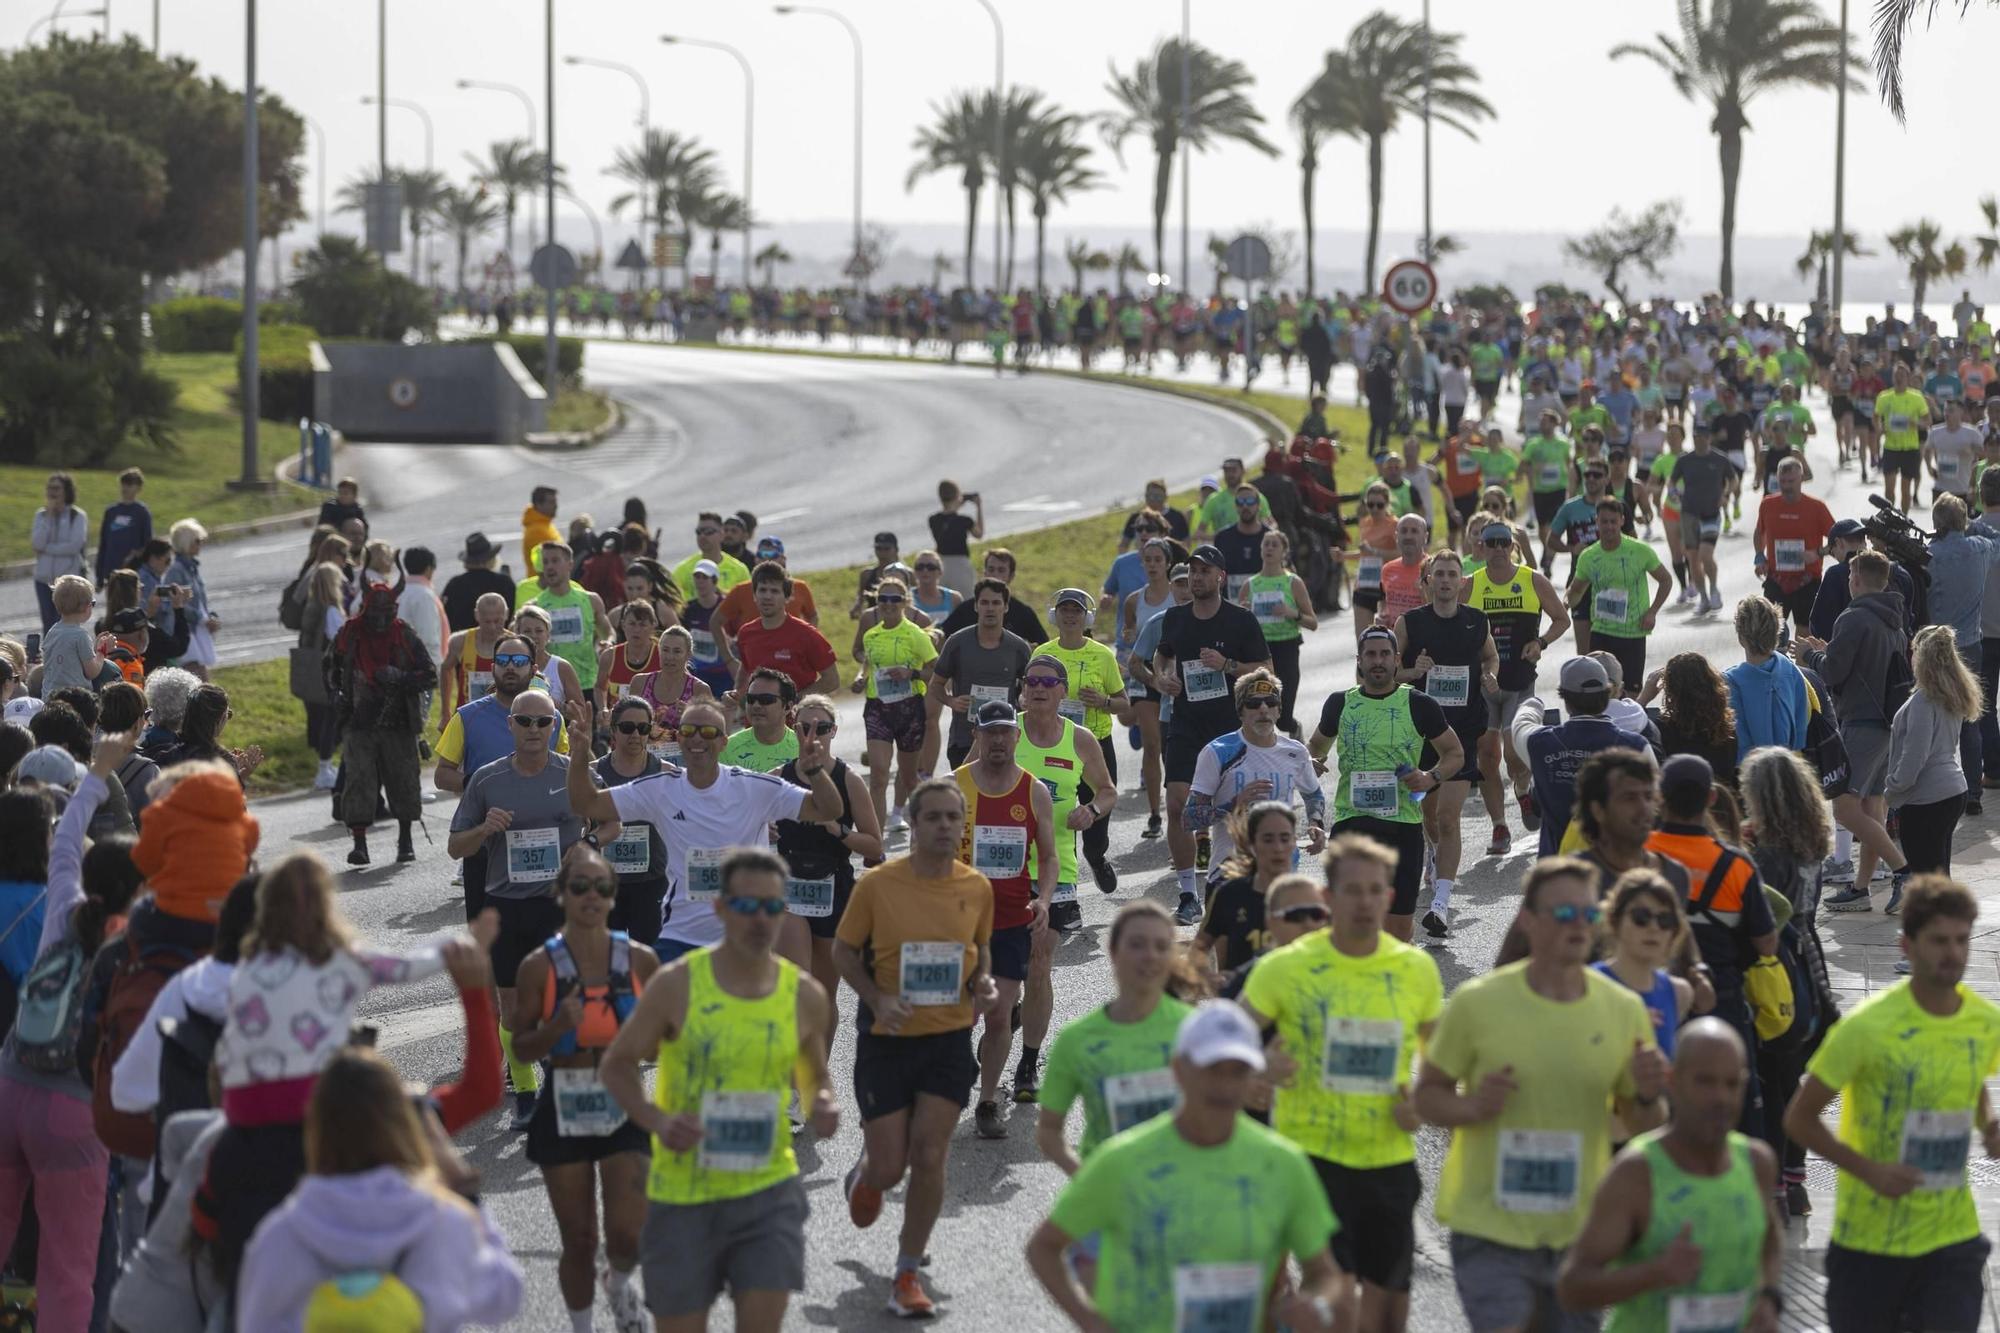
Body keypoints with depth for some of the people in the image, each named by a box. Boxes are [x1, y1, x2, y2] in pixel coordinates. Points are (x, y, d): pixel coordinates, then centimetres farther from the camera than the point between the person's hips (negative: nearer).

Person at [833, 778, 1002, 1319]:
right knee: (890, 1166, 1)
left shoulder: (976, 888, -2)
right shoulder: (876, 884, -11)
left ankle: (908, 1271, 9)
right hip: (887, 1037, -2)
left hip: (949, 1037, 2)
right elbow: (844, 950, -1)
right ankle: (866, 1170, 41)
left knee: (929, 1157, -5)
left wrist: (983, 984, -5)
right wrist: (877, 999, -16)